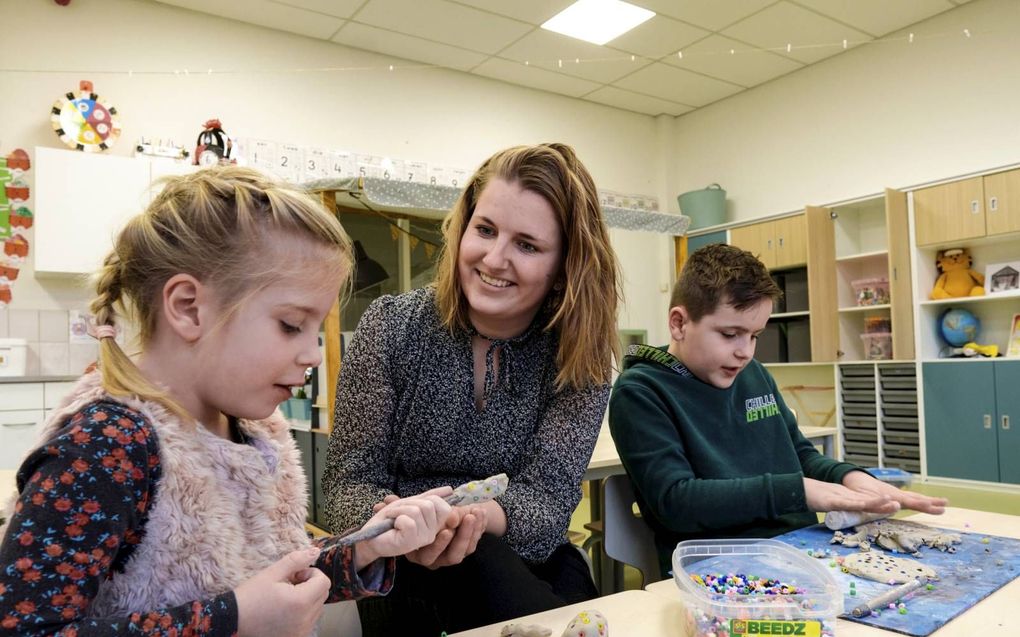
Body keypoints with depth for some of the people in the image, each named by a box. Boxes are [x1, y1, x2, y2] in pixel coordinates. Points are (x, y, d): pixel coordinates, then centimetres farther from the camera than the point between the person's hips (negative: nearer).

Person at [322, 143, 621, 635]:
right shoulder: (392, 326, -11)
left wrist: (478, 517, -38)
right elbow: (350, 477, -10)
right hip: (409, 576, 0)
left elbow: (546, 496, -15)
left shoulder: (581, 355, -9)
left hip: (527, 567, 1)